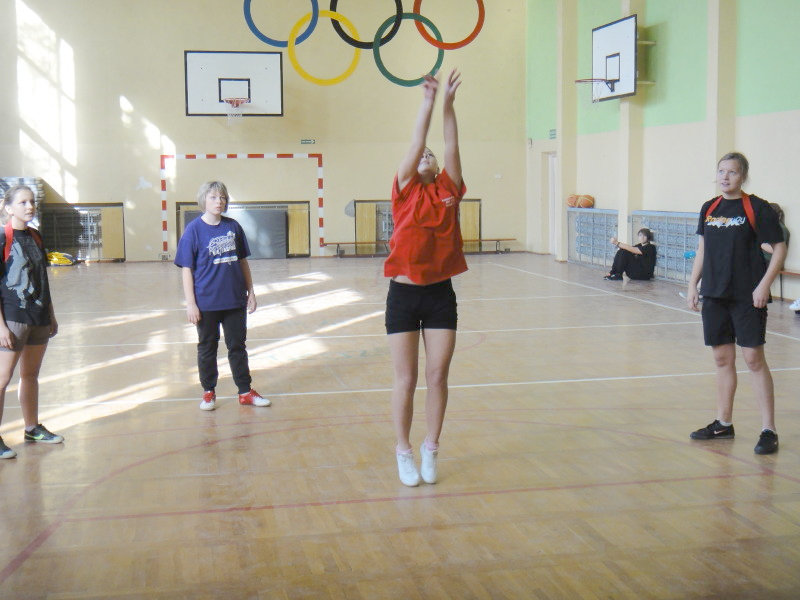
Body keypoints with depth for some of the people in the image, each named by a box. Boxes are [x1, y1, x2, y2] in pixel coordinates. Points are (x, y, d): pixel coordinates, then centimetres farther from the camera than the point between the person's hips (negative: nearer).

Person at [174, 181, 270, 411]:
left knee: (238, 346, 11)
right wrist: (190, 303, -11)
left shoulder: (233, 227, 4)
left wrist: (250, 291, 12)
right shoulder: (194, 230, -6)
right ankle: (209, 392, 23)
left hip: (235, 300, 3)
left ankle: (245, 392, 20)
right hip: (207, 302, -3)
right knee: (207, 348, 10)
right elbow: (187, 269, -6)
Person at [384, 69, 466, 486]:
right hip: (404, 293, -2)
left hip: (441, 294, 2)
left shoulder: (448, 191, 8)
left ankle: (431, 449, 17)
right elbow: (416, 144, -7)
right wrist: (428, 101, -9)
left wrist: (449, 103, -6)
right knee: (406, 380, 2)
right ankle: (403, 452, 14)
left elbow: (451, 147, -1)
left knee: (438, 377, 4)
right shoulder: (405, 191, 1)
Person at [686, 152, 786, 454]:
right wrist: (692, 285, 12)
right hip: (714, 294, 5)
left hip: (747, 296, -5)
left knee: (754, 358, -5)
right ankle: (723, 423, 23)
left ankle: (768, 430, 0)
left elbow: (779, 248, -6)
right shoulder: (709, 209, 10)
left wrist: (764, 285, -15)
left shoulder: (757, 208, -6)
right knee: (722, 358, 12)